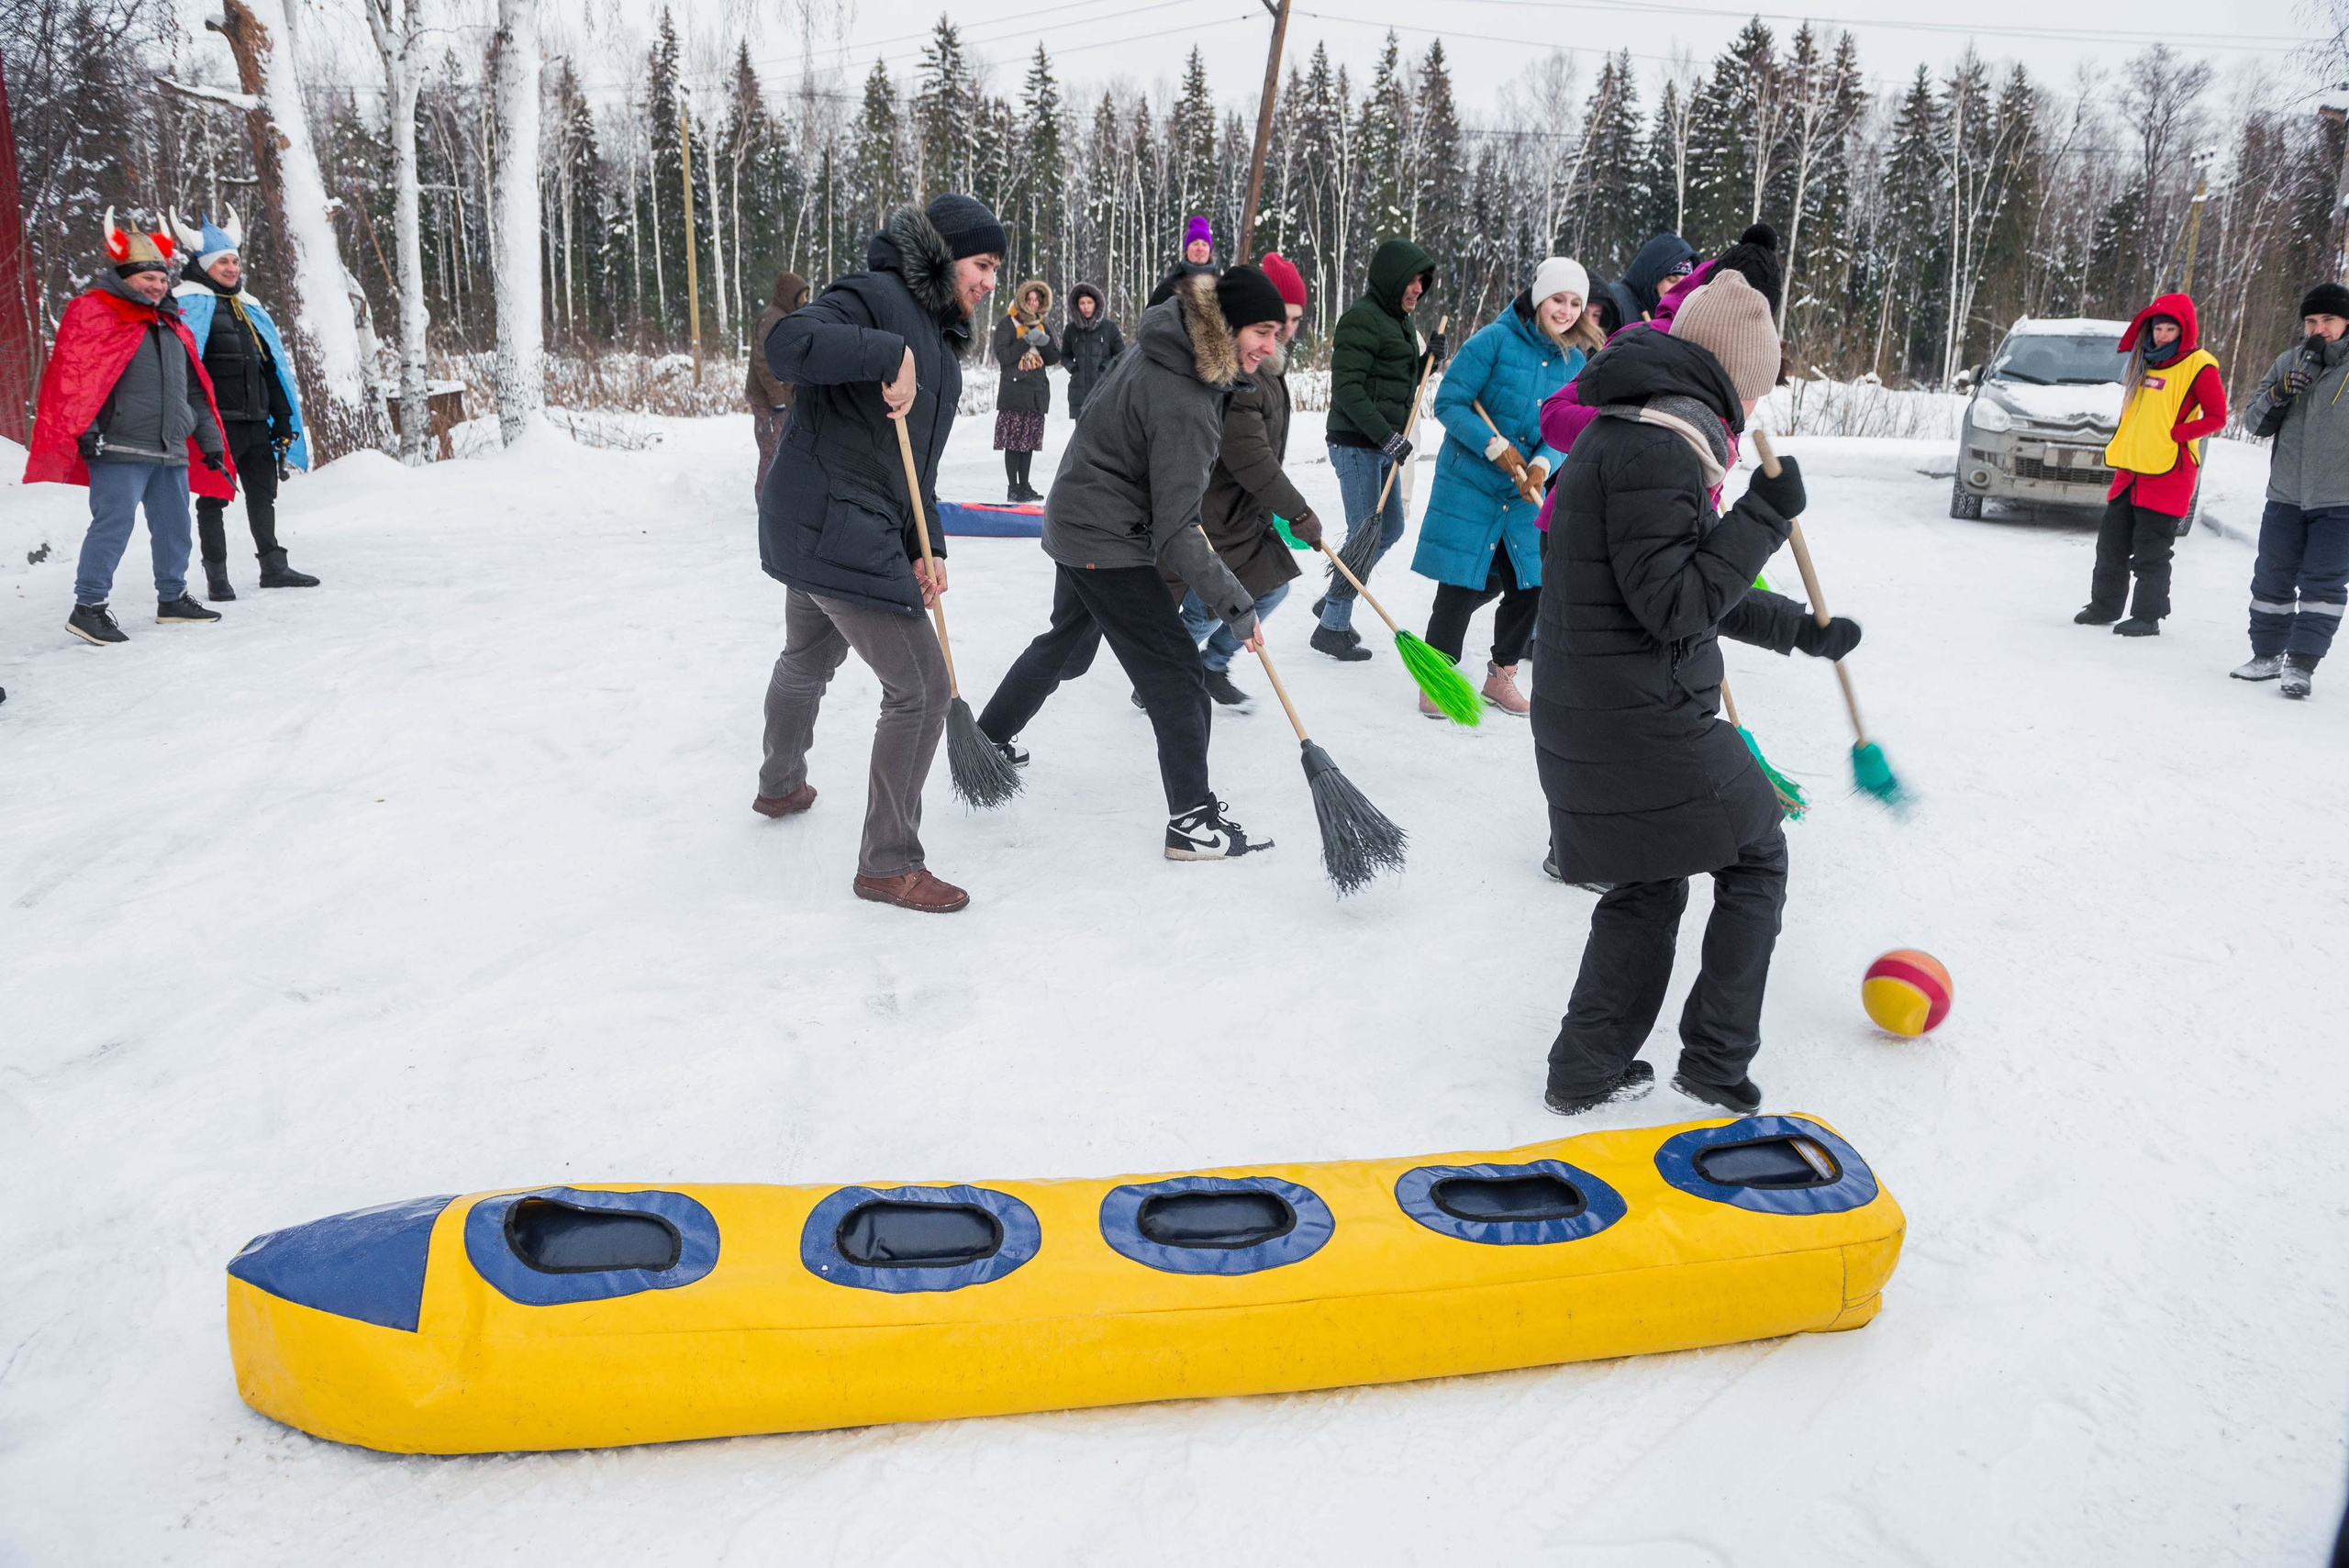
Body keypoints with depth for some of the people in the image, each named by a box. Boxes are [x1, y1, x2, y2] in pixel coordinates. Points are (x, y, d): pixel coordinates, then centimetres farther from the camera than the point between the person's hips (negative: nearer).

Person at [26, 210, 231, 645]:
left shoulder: (172, 324, 21)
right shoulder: (93, 312, -2)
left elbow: (195, 391, 24)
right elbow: (73, 375, -12)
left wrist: (210, 443, 20)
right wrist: (85, 431, -21)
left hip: (170, 450, 7)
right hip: (119, 448, -7)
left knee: (174, 526, 12)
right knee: (114, 523, -12)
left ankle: (173, 598, 26)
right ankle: (88, 607, -7)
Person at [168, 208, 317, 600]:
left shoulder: (250, 308, 17)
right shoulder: (191, 304, -5)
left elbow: (274, 368, 20)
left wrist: (283, 420, 17)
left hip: (256, 422, 7)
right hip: (217, 421, -7)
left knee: (263, 494, 14)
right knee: (214, 498, 0)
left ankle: (274, 566, 24)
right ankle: (217, 577, 5)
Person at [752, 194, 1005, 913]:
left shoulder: (938, 341, 18)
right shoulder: (876, 297, -11)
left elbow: (916, 460, 17)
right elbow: (787, 344, -28)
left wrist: (926, 547, 6)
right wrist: (889, 354, -30)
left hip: (813, 528, 11)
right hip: (834, 525, -11)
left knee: (808, 663, 30)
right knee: (921, 687, -8)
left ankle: (781, 786, 56)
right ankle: (888, 864, 2)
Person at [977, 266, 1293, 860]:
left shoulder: (1166, 347, -1)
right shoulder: (1184, 407, -29)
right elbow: (1176, 536, -28)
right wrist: (1236, 606, -24)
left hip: (1078, 518, 10)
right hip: (1108, 543, -10)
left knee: (1067, 642, 28)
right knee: (1175, 672, -6)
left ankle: (987, 741, 45)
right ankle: (1192, 820, -1)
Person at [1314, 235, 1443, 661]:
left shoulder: (1399, 320, 16)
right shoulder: (1362, 318, -13)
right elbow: (1347, 390, -20)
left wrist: (1428, 359, 4)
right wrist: (1389, 437, -21)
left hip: (1384, 446, 10)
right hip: (1356, 445, -10)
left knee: (1390, 528, 15)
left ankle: (1332, 602, 29)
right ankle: (1332, 628, 3)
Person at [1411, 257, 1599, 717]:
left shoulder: (1575, 361, 5)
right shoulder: (1494, 340, -12)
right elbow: (1448, 402, -13)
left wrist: (1543, 464, -12)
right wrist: (1495, 446, -20)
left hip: (1525, 491, 6)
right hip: (1469, 483, -6)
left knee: (1529, 585, 7)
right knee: (1461, 585, -4)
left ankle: (1501, 676, 27)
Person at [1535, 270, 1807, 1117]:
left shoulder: (1626, 432, 15)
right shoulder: (1654, 446, -18)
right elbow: (1675, 603, -21)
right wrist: (1765, 514, -16)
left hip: (1586, 719, 9)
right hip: (1645, 725, -9)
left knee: (1646, 886, 22)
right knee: (1756, 856, 11)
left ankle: (1586, 1070, 27)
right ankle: (1716, 1062, 18)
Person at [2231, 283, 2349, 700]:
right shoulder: (2289, 361, 7)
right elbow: (2254, 422, 6)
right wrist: (2278, 395, -11)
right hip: (2286, 495, 4)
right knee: (2272, 579, 10)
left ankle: (2301, 665, -4)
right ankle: (2268, 656, 24)